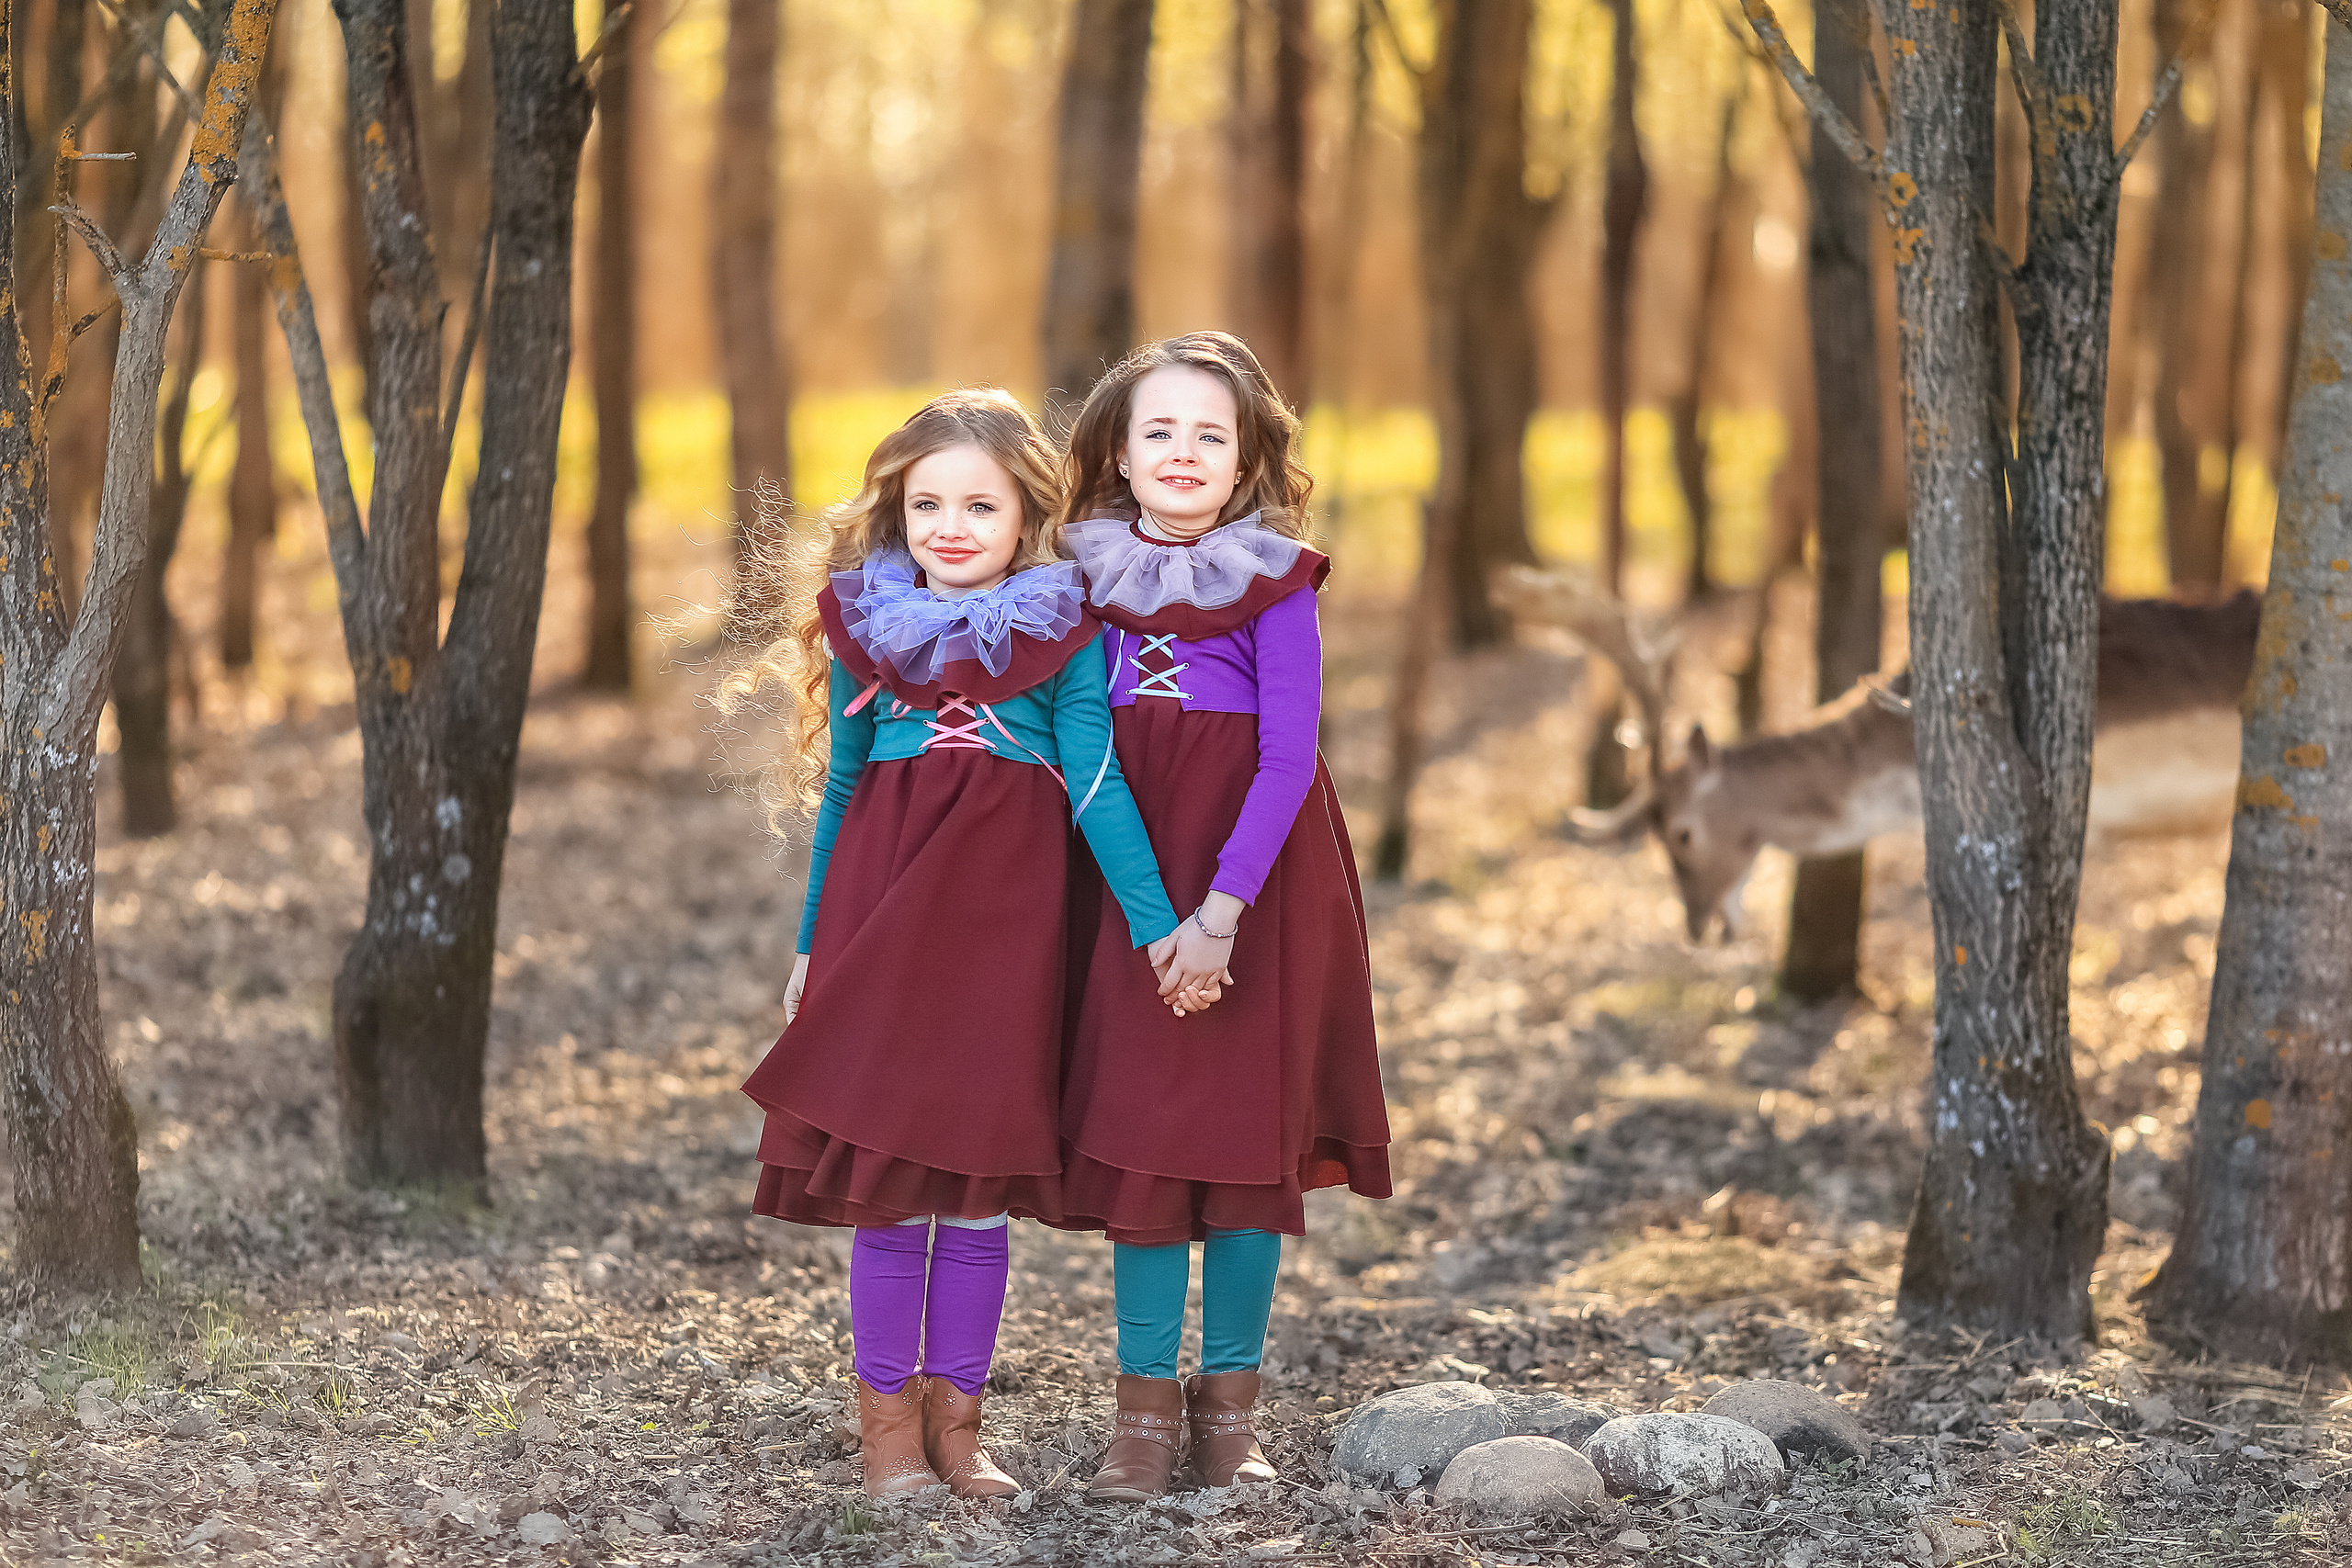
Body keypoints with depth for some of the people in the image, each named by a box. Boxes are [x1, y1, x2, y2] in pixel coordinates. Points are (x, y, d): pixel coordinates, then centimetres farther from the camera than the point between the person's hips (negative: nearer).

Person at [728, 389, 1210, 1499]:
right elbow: (839, 794, 12)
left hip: (1006, 919, -1)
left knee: (981, 1179, 4)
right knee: (883, 1179, 1)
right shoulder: (867, 627, 7)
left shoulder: (1060, 636, 3)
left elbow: (1097, 786, 0)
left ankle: (956, 1412, 16)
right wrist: (811, 945, 14)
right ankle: (887, 1417, 12)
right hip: (881, 911, 1)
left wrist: (1155, 922, -8)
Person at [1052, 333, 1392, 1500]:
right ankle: (1145, 1407, 7)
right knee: (1136, 1128, 0)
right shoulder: (1092, 575, 4)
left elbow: (1288, 759, -11)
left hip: (1257, 878, -2)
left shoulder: (1273, 584, -6)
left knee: (1251, 1128, 2)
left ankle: (1230, 1404, 12)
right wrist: (1142, 908, 0)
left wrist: (1223, 909, -19)